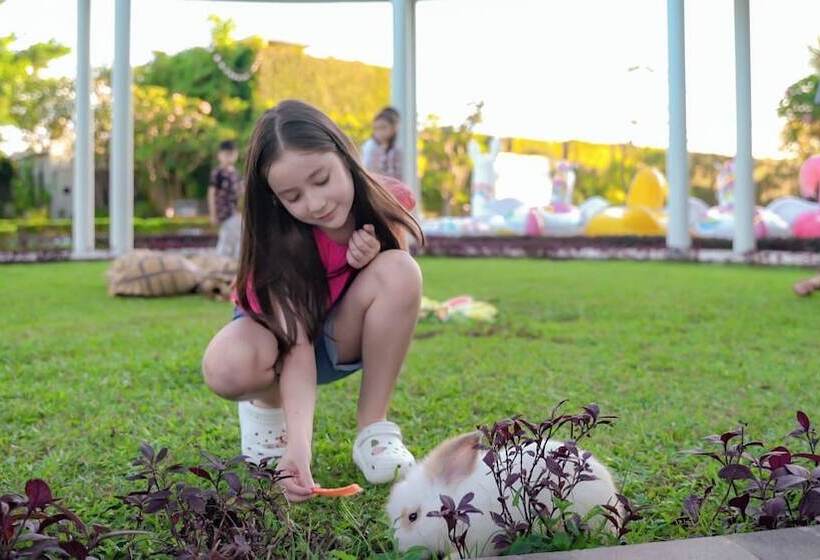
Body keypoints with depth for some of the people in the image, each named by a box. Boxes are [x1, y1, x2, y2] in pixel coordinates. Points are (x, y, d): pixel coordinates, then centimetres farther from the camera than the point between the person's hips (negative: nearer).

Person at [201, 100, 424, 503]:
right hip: (280, 329, -2)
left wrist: (372, 255, -26)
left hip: (345, 338, 3)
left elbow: (394, 290, -2)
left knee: (400, 271, -30)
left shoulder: (382, 203, -19)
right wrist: (298, 448, -51)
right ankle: (268, 406, 0)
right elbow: (297, 348, -36)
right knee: (227, 367, -38)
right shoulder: (280, 241, -28)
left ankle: (374, 430, -17)